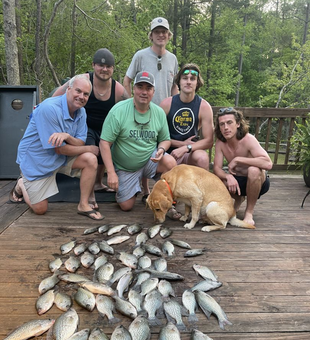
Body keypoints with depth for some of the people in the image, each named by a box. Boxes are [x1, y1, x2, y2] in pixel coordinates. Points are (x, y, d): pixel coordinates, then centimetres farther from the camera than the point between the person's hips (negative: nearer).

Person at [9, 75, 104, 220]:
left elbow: (80, 143, -10)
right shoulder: (49, 108, -29)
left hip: (62, 158, 6)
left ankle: (83, 205, -9)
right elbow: (60, 149, -26)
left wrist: (67, 136, -33)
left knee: (91, 160, -21)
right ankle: (21, 185, 31)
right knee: (40, 209, 1)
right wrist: (90, 148, -16)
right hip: (36, 159, -5)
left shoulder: (81, 111, -6)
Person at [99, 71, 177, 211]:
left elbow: (165, 140, 7)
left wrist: (161, 150, -18)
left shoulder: (159, 112, -5)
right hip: (125, 167, -1)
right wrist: (111, 173, -22)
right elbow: (105, 143, -18)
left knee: (170, 162, -30)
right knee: (126, 206, 0)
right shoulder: (118, 110, -17)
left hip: (150, 160, 2)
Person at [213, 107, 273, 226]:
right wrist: (228, 177, -37)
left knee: (253, 170, -38)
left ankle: (249, 212, -15)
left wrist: (237, 160, -36)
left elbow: (268, 164, -40)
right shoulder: (220, 142, -12)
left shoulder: (248, 139, -27)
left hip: (258, 181, -5)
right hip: (236, 181, 5)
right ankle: (238, 199, 12)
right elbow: (217, 168, -15)